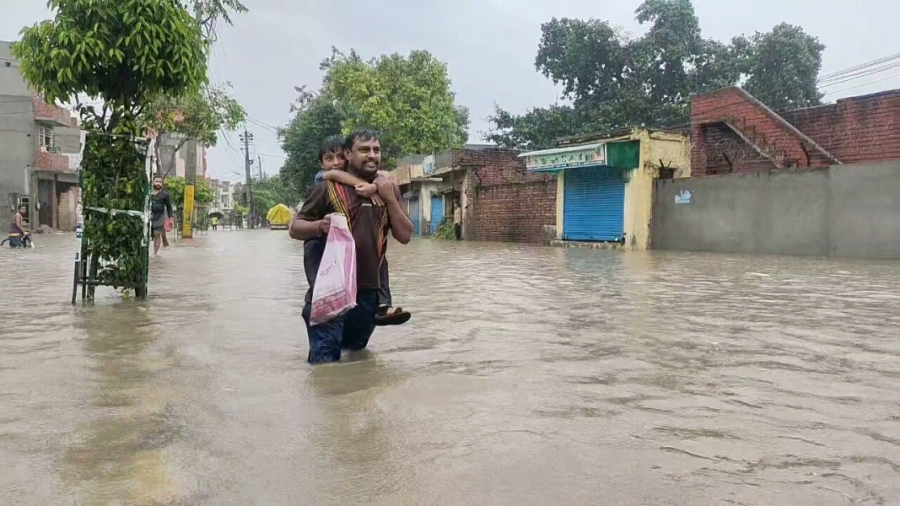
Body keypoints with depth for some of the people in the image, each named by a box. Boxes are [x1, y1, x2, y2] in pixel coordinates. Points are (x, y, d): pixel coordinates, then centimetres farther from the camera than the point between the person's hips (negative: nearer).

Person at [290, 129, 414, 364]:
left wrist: (390, 199, -10)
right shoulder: (329, 188, -6)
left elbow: (405, 236, 2)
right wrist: (320, 226, -25)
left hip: (368, 291, 5)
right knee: (325, 359, -6)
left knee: (356, 351, 24)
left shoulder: (388, 189, 8)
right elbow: (294, 228, -3)